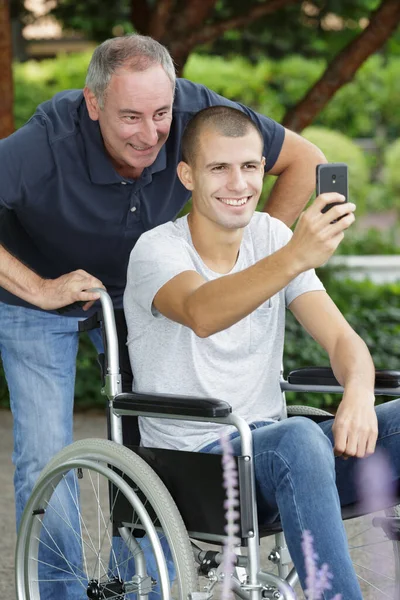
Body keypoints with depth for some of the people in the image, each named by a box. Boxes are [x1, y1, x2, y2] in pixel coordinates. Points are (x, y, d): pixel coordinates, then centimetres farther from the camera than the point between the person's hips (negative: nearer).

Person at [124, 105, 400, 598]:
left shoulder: (272, 237, 8)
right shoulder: (157, 250, -10)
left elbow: (342, 339, 1)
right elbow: (202, 313, -33)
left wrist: (358, 391, -23)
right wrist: (295, 259, -50)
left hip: (270, 451, 6)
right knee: (299, 438, -37)